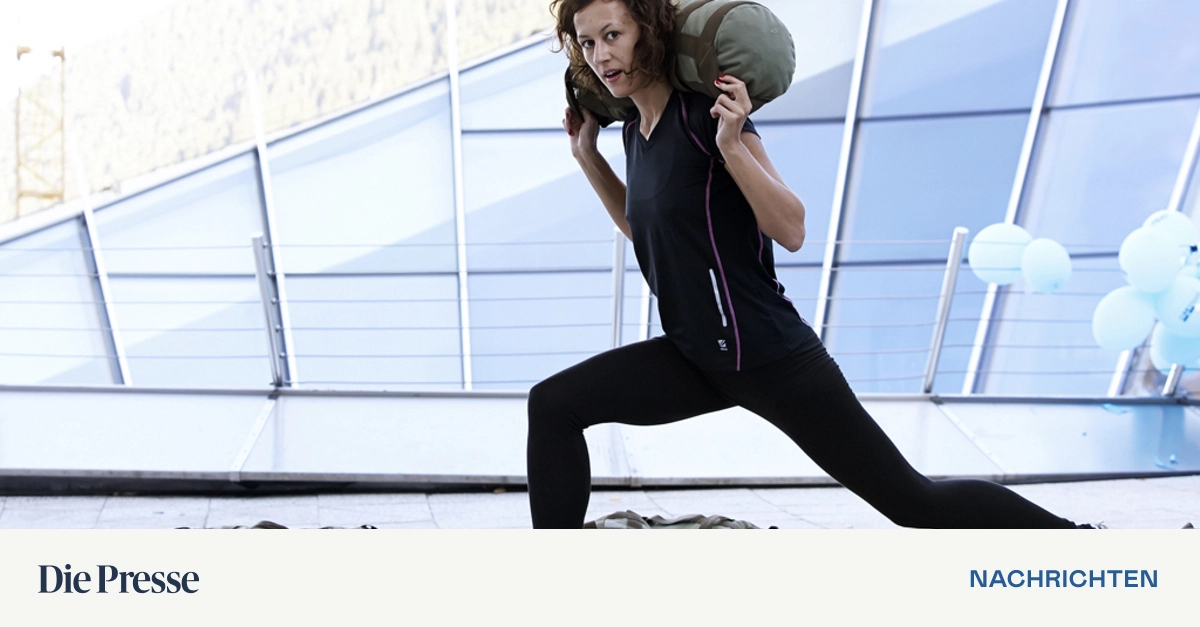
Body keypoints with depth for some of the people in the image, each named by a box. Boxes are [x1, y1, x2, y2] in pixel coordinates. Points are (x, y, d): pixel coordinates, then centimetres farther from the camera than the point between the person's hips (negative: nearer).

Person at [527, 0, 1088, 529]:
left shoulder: (705, 116, -15)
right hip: (695, 356, 8)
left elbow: (791, 231, -19)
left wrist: (732, 145, -29)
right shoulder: (635, 130, 8)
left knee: (912, 501, -1)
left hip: (769, 358, -8)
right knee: (553, 405, -3)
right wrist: (587, 155, 17)